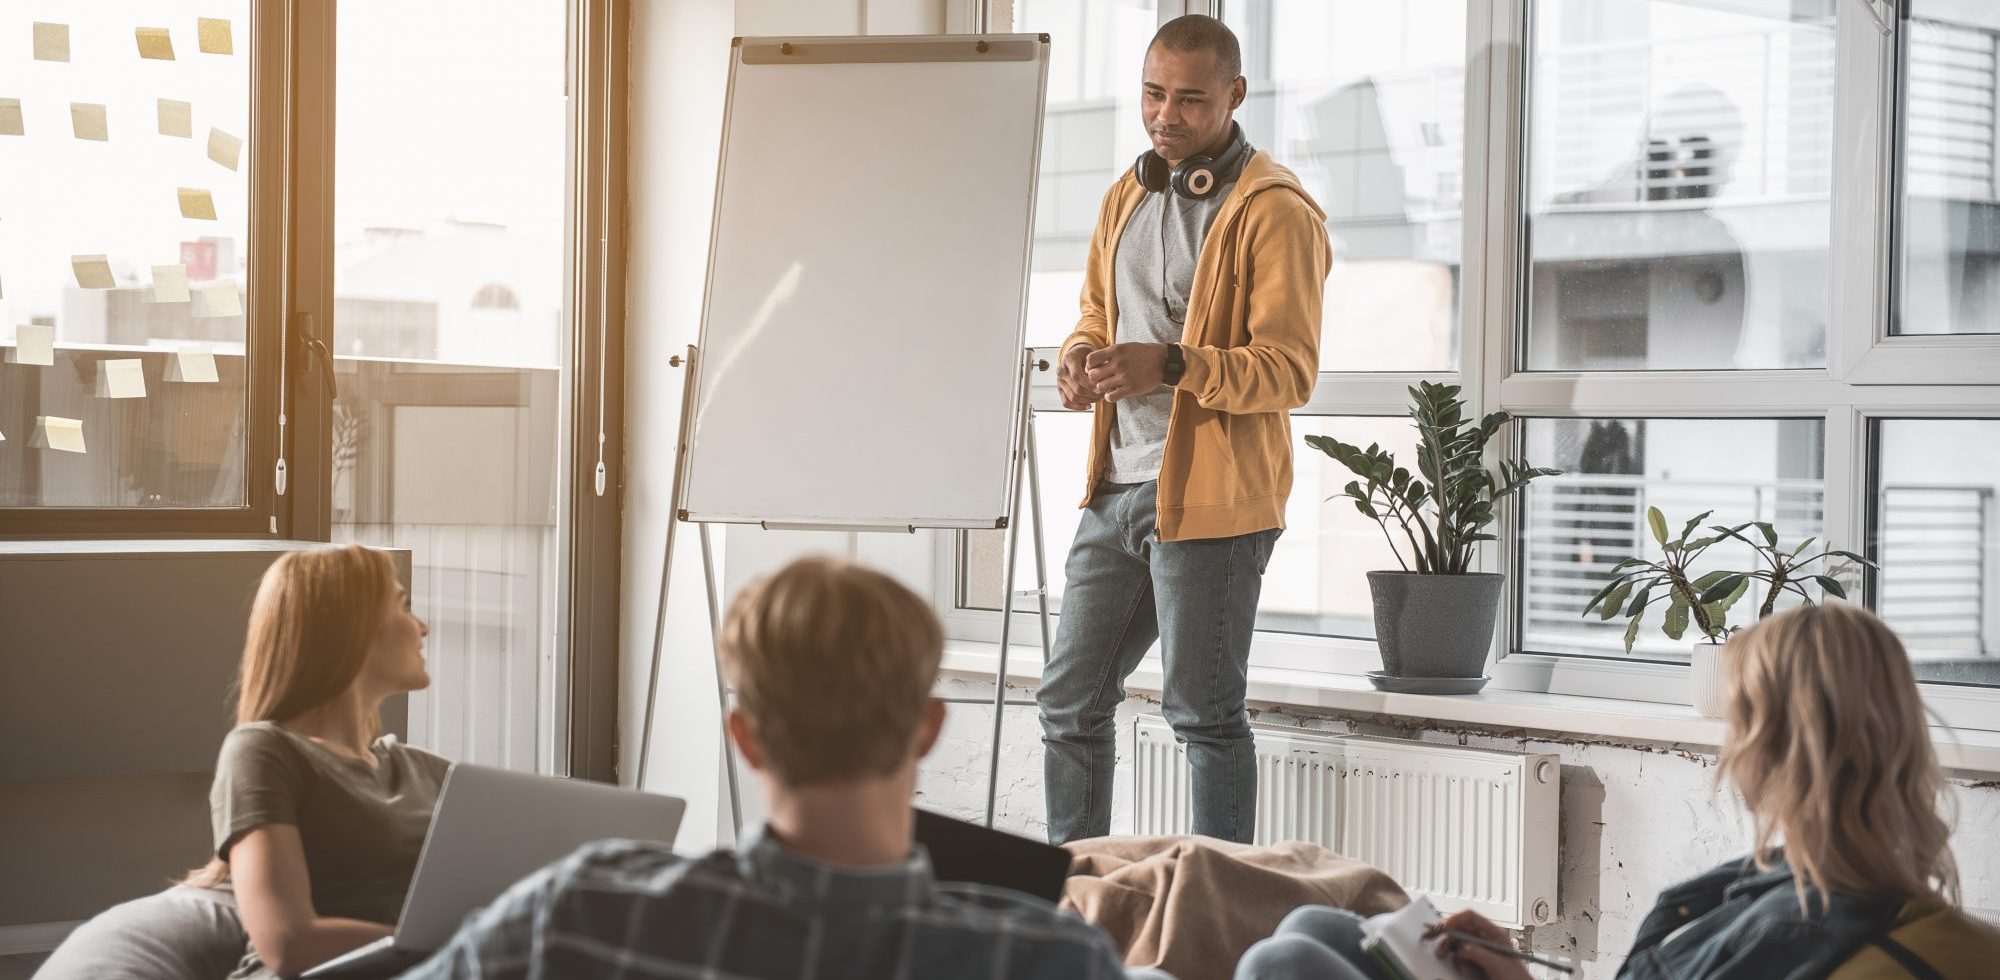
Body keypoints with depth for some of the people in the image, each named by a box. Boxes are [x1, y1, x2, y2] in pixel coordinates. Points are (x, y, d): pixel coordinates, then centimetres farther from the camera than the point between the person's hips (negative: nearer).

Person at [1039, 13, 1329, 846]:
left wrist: (1171, 366, -29)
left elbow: (1291, 370, -15)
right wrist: (1079, 361, 0)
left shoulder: (1275, 211, -9)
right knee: (1070, 697, 11)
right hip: (1117, 487, 8)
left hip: (1210, 496, -8)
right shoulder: (1126, 198, 16)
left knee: (1204, 712, -3)